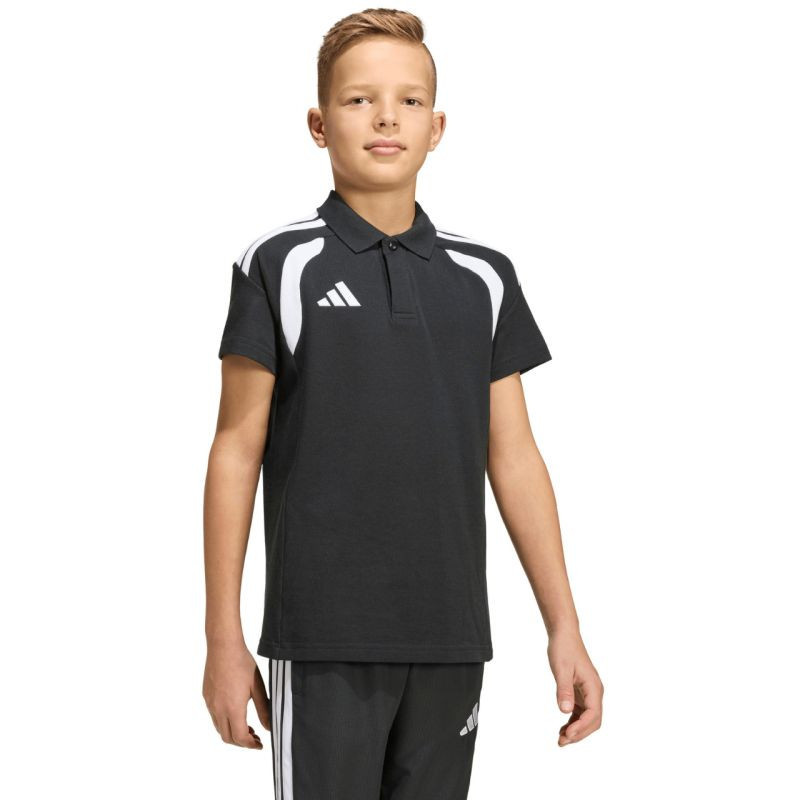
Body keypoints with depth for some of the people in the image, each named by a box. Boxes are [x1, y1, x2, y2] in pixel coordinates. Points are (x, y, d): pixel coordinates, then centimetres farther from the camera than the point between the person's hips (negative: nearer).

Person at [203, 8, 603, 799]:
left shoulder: (483, 278, 9)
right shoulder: (280, 265, -1)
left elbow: (514, 459, 11)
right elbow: (237, 452, -1)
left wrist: (563, 629, 6)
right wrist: (224, 638, -4)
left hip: (451, 640, 4)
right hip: (324, 639, -3)